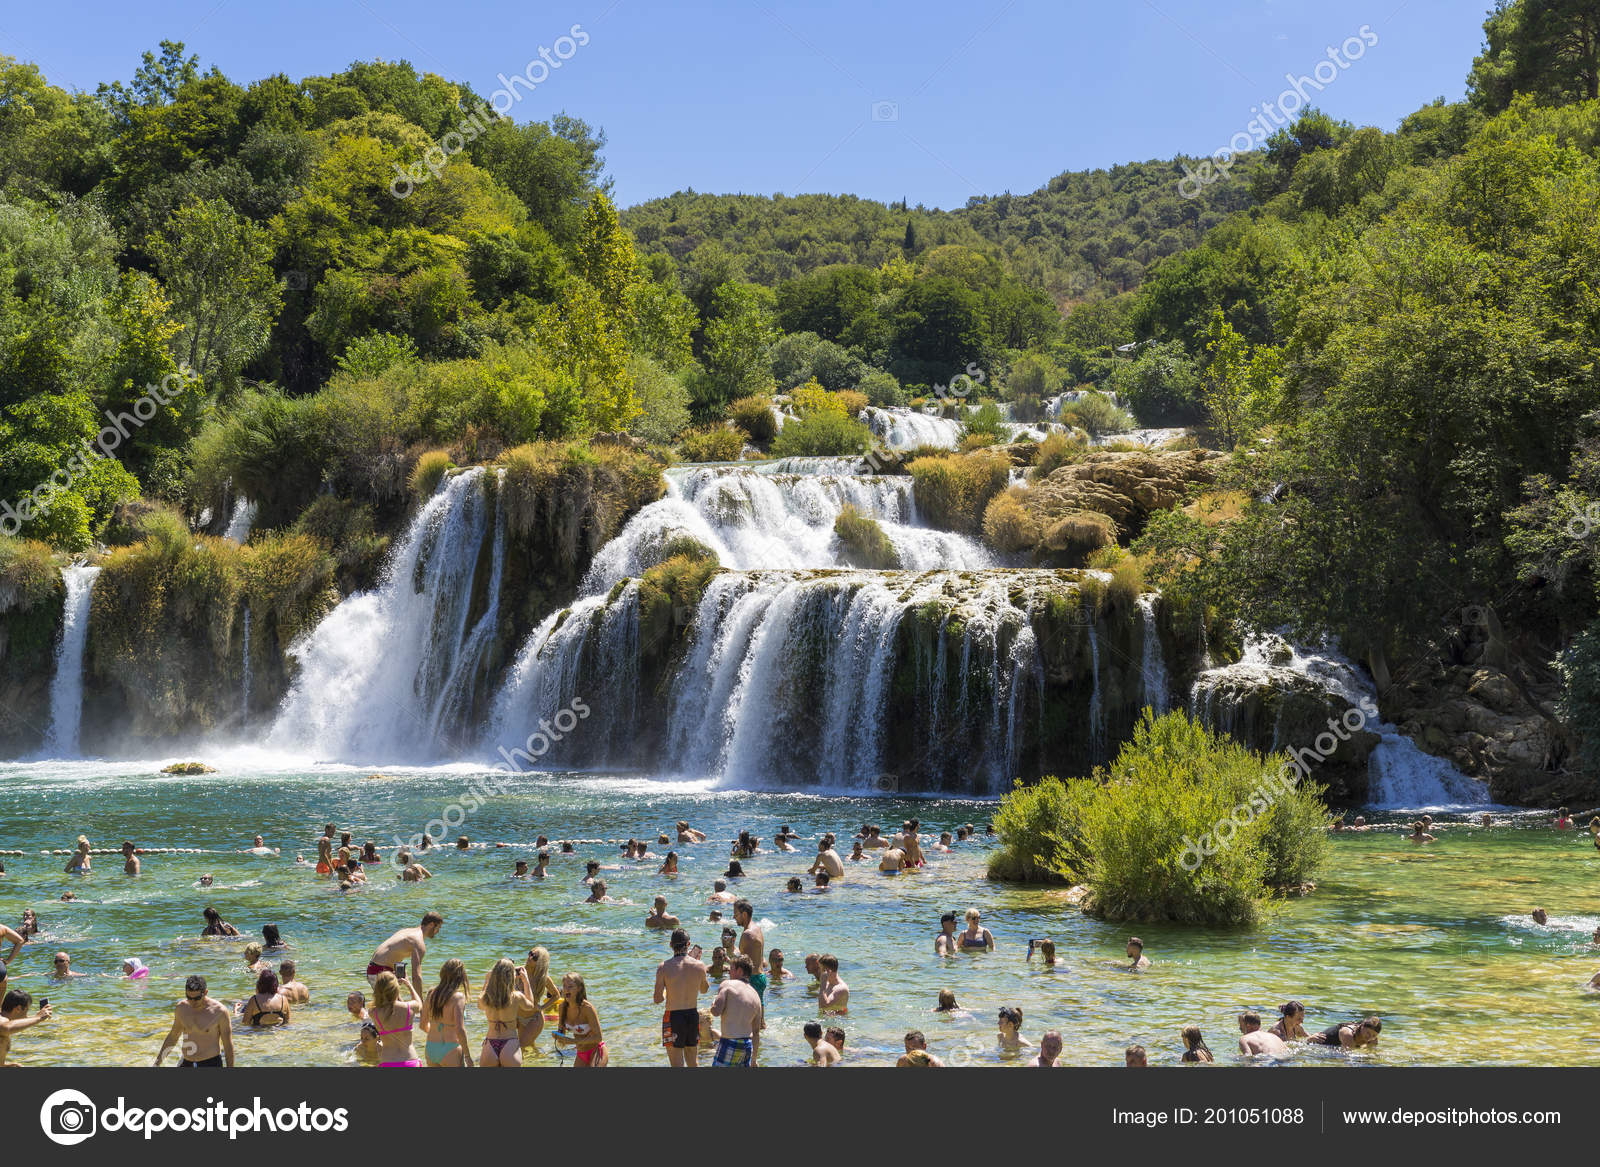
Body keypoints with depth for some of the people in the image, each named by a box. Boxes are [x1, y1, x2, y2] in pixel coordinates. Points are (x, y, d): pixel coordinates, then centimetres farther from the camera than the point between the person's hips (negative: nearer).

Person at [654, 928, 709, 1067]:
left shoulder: (664, 967, -13)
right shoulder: (699, 966, -5)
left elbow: (657, 999, -12)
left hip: (673, 1017, -3)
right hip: (693, 1015, 3)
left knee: (677, 1063, 2)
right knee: (693, 1061, 18)